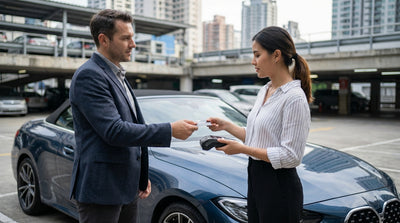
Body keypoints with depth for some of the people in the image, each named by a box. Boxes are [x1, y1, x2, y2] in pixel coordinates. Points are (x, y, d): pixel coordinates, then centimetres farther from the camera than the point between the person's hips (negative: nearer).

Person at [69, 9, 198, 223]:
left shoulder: (117, 76, 15)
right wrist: (170, 130, -22)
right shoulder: (89, 75, -15)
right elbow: (113, 131, -23)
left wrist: (141, 177, 17)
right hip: (101, 189, -9)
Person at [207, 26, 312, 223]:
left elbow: (290, 156, -22)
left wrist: (242, 149, -21)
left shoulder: (294, 97, -19)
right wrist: (226, 126, 6)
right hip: (256, 179, 8)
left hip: (279, 186, -8)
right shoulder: (265, 91, 9)